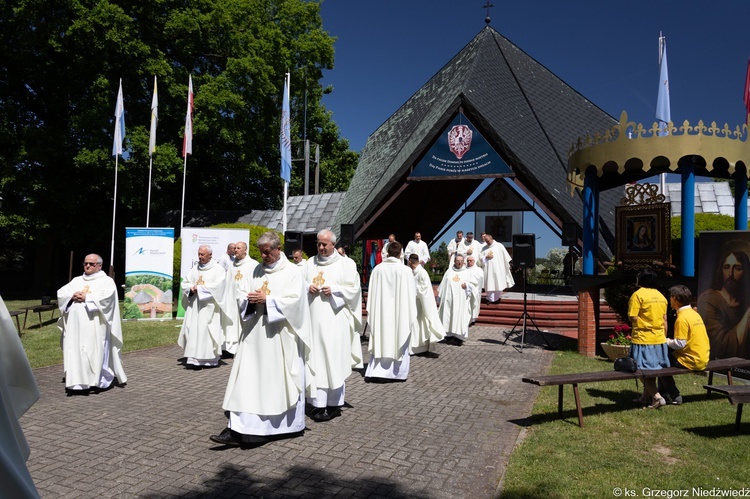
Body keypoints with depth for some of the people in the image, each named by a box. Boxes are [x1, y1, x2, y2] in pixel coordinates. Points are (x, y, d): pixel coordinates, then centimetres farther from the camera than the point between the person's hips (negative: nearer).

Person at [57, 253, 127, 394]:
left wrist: (86, 297, -12)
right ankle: (76, 382, 4)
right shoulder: (76, 280, 21)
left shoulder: (107, 281, 4)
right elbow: (61, 293, 12)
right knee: (74, 350, 1)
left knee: (95, 351, -6)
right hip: (75, 324, 5)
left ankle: (94, 381, 2)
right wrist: (72, 296, -8)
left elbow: (106, 296, -13)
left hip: (94, 325, -5)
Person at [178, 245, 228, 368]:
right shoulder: (195, 269, 15)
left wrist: (199, 288, -11)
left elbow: (217, 286, -13)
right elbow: (184, 283, 13)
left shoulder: (218, 269, -1)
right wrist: (191, 288, -8)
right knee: (192, 330, -1)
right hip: (194, 306, 5)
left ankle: (210, 359, 1)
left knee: (206, 331, -6)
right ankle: (193, 359, 3)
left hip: (209, 307, -5)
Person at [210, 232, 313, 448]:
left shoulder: (292, 272, -3)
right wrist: (251, 299, -10)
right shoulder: (256, 271, 13)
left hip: (280, 337, -5)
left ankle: (290, 426, 22)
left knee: (280, 380, 4)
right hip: (255, 334, 5)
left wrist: (266, 299, -17)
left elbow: (293, 301, -13)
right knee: (248, 379, 0)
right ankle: (237, 430, -1)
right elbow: (244, 297, 12)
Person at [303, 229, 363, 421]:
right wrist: (308, 287, -4)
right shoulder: (310, 263, 14)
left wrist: (334, 290, -13)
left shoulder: (346, 264, 3)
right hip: (313, 319, 4)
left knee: (334, 359, -4)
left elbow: (354, 289, -1)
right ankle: (318, 403, 8)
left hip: (334, 320, -3)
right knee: (315, 359, 2)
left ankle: (334, 404, 5)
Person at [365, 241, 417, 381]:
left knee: (380, 341, 12)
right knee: (399, 341, 11)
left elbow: (372, 292, 0)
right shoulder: (406, 270, -12)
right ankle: (399, 372, 19)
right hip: (400, 312, -2)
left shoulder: (378, 269, -6)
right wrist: (410, 313, 8)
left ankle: (373, 372, 8)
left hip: (382, 312, 2)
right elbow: (411, 293, -5)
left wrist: (371, 311, 10)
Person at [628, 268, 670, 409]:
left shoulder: (638, 294, -13)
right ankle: (646, 397, 26)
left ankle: (657, 397, -7)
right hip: (659, 339, 7)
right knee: (652, 368, 16)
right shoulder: (661, 296, 9)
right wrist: (664, 338, 19)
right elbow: (665, 320, 12)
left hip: (643, 339, -7)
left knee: (645, 370, 1)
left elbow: (633, 318, -18)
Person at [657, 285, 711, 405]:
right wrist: (670, 341, 12)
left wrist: (666, 341, -4)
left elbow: (680, 344, -21)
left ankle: (673, 396, 10)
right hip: (703, 359, 9)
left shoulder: (682, 318, -19)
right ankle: (663, 393, 23)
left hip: (691, 361, -9)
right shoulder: (693, 313, 10)